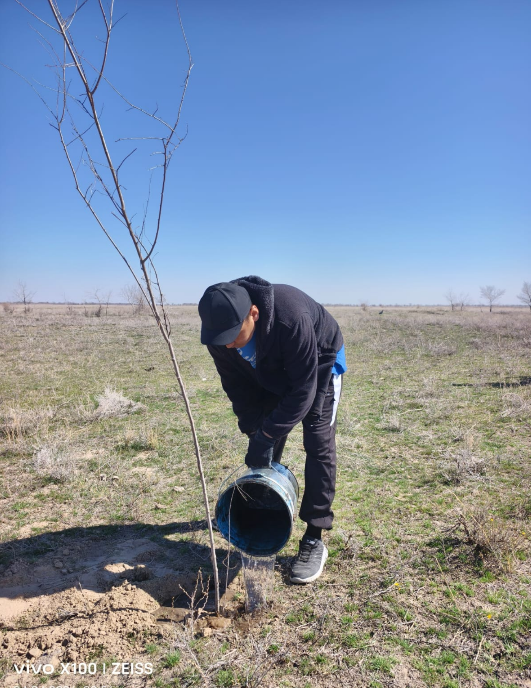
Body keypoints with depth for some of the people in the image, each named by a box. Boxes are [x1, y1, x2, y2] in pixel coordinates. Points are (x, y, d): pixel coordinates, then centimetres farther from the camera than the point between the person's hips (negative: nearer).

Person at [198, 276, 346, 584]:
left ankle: (314, 540, -3)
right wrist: (254, 431, -18)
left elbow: (303, 389, -35)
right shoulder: (220, 330, -27)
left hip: (319, 363, -5)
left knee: (319, 445, -12)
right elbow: (237, 386, -12)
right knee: (264, 446, 4)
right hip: (271, 371, 5)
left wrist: (267, 434, -34)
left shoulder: (291, 317, -44)